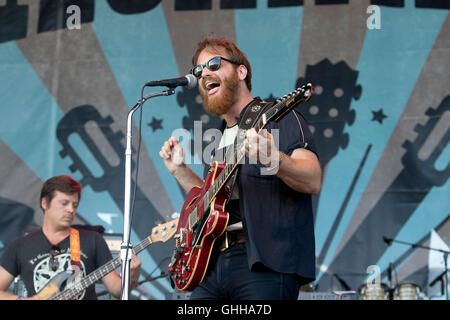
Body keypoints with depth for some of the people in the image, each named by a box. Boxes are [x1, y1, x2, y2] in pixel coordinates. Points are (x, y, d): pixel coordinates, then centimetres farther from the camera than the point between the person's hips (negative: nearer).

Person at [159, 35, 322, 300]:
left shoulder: (278, 116, 1)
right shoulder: (221, 138, 23)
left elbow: (314, 182, -12)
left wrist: (273, 159, -30)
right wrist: (179, 170, 20)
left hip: (266, 262, -7)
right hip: (214, 263, 7)